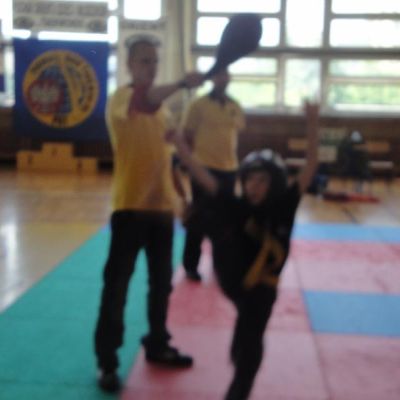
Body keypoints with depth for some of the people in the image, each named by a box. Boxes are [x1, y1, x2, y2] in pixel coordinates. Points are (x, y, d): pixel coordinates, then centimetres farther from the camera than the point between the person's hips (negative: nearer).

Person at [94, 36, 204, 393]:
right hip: (130, 207, -7)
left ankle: (157, 345, 33)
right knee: (116, 286, 0)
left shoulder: (160, 104, 15)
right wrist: (182, 83, -50)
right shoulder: (121, 97, -9)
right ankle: (107, 363, 10)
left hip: (162, 206, 7)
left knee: (161, 283, 16)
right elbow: (145, 101, -35)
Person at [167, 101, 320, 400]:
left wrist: (313, 125, -29)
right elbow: (200, 173, -19)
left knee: (249, 347, 11)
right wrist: (177, 140, -29)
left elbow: (311, 166, -19)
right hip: (232, 281, 0)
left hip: (260, 288, 0)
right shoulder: (235, 206, -12)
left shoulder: (284, 206, -12)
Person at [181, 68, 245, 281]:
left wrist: (231, 157, 12)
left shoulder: (235, 106, 6)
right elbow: (187, 136, -3)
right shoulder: (199, 104, -8)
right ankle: (190, 265, 15)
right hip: (204, 168, -5)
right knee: (198, 218, 2)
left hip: (229, 169, 5)